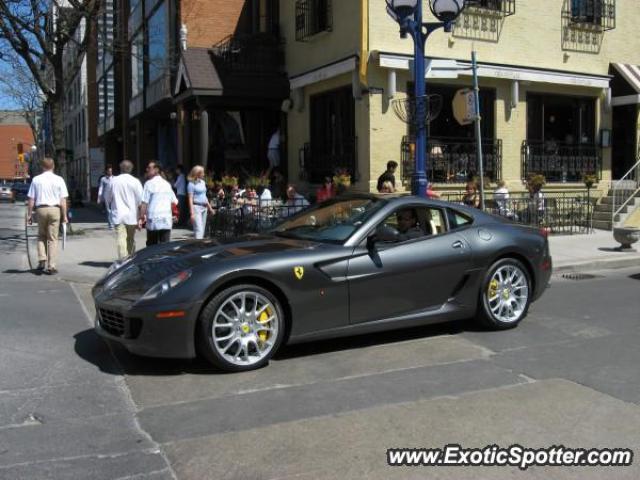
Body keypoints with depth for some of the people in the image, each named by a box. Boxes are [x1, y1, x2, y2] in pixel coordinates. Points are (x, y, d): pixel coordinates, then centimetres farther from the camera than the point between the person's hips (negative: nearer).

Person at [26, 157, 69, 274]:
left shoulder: (36, 180, 2)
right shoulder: (59, 180, -1)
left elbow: (31, 200, 3)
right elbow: (63, 200, -3)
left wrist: (29, 214, 10)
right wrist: (64, 216, 2)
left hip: (41, 209, 1)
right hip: (55, 209, -1)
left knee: (41, 236, 19)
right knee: (52, 239, 3)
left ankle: (42, 260, 5)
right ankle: (52, 266, 2)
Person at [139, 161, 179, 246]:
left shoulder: (149, 183, -5)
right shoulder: (167, 184, 12)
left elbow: (144, 203, -11)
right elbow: (174, 202, 17)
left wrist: (141, 218, -8)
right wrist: (173, 215, 30)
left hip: (153, 221, -4)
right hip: (167, 221, 4)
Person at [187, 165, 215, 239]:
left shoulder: (202, 182, 15)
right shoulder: (192, 184, -7)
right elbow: (190, 199, -11)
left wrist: (209, 207, 24)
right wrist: (192, 212, -17)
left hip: (204, 207, 8)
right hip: (196, 206, -8)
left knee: (203, 229, 9)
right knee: (199, 229, -16)